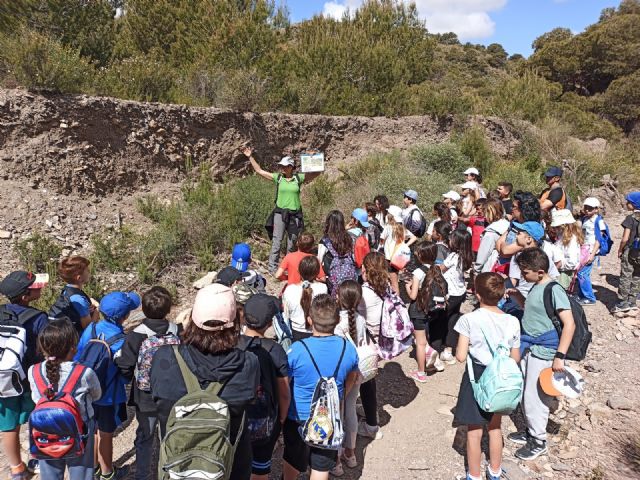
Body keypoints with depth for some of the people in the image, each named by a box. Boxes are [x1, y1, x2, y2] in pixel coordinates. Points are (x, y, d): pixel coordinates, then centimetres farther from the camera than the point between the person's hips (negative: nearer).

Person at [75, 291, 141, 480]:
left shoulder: (91, 329, -13)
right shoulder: (121, 342, -27)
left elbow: (78, 359, -1)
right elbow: (125, 376, -17)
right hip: (109, 397, -5)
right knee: (106, 436, 15)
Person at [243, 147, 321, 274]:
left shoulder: (299, 178, 3)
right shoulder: (277, 177, 3)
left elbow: (316, 173, 4)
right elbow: (259, 170, 6)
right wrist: (250, 157, 4)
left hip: (295, 214, 1)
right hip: (280, 213, -1)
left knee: (292, 244, 10)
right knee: (276, 242, -5)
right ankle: (272, 269, -1)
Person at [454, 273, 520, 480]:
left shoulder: (469, 319, -21)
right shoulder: (512, 322, -11)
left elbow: (460, 356, -19)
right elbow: (515, 358, -2)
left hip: (476, 377, -4)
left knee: (474, 431, 13)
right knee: (495, 427, 24)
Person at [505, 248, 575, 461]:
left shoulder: (554, 290, -19)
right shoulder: (536, 288, 7)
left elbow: (569, 324, -21)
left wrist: (560, 356, -23)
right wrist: (517, 296, 7)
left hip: (543, 352, -8)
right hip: (528, 347, 9)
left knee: (534, 397, 3)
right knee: (524, 393, 18)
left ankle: (538, 441, 21)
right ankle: (531, 431, 37)